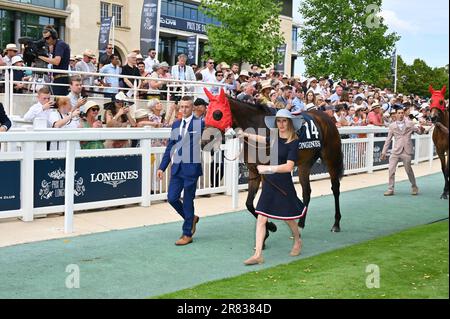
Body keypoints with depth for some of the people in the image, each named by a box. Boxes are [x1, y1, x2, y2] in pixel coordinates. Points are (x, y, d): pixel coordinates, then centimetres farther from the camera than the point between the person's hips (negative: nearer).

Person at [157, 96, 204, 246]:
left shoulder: (200, 124, -2)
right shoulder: (176, 125, 12)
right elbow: (170, 147, 14)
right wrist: (162, 167, 10)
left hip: (192, 167, -5)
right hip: (177, 167, 5)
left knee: (188, 200, 2)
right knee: (172, 198, 3)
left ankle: (187, 234, 15)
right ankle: (191, 218, 29)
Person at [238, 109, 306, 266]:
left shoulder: (293, 142, -13)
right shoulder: (274, 138, 6)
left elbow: (289, 166, -23)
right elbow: (260, 139, 29)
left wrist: (268, 168, -30)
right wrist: (246, 135, 22)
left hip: (284, 185, -5)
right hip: (269, 184, 5)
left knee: (288, 218, 15)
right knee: (261, 219, -2)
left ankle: (297, 242, 45)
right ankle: (258, 255, 0)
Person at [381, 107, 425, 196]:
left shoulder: (410, 124, 7)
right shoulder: (392, 126, 8)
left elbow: (419, 132, 11)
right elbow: (388, 140, 10)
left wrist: (421, 129, -14)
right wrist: (384, 152, 7)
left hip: (407, 151, -1)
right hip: (396, 151, 1)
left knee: (408, 170, 4)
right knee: (391, 169, -3)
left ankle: (414, 187, 25)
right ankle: (391, 189, 6)